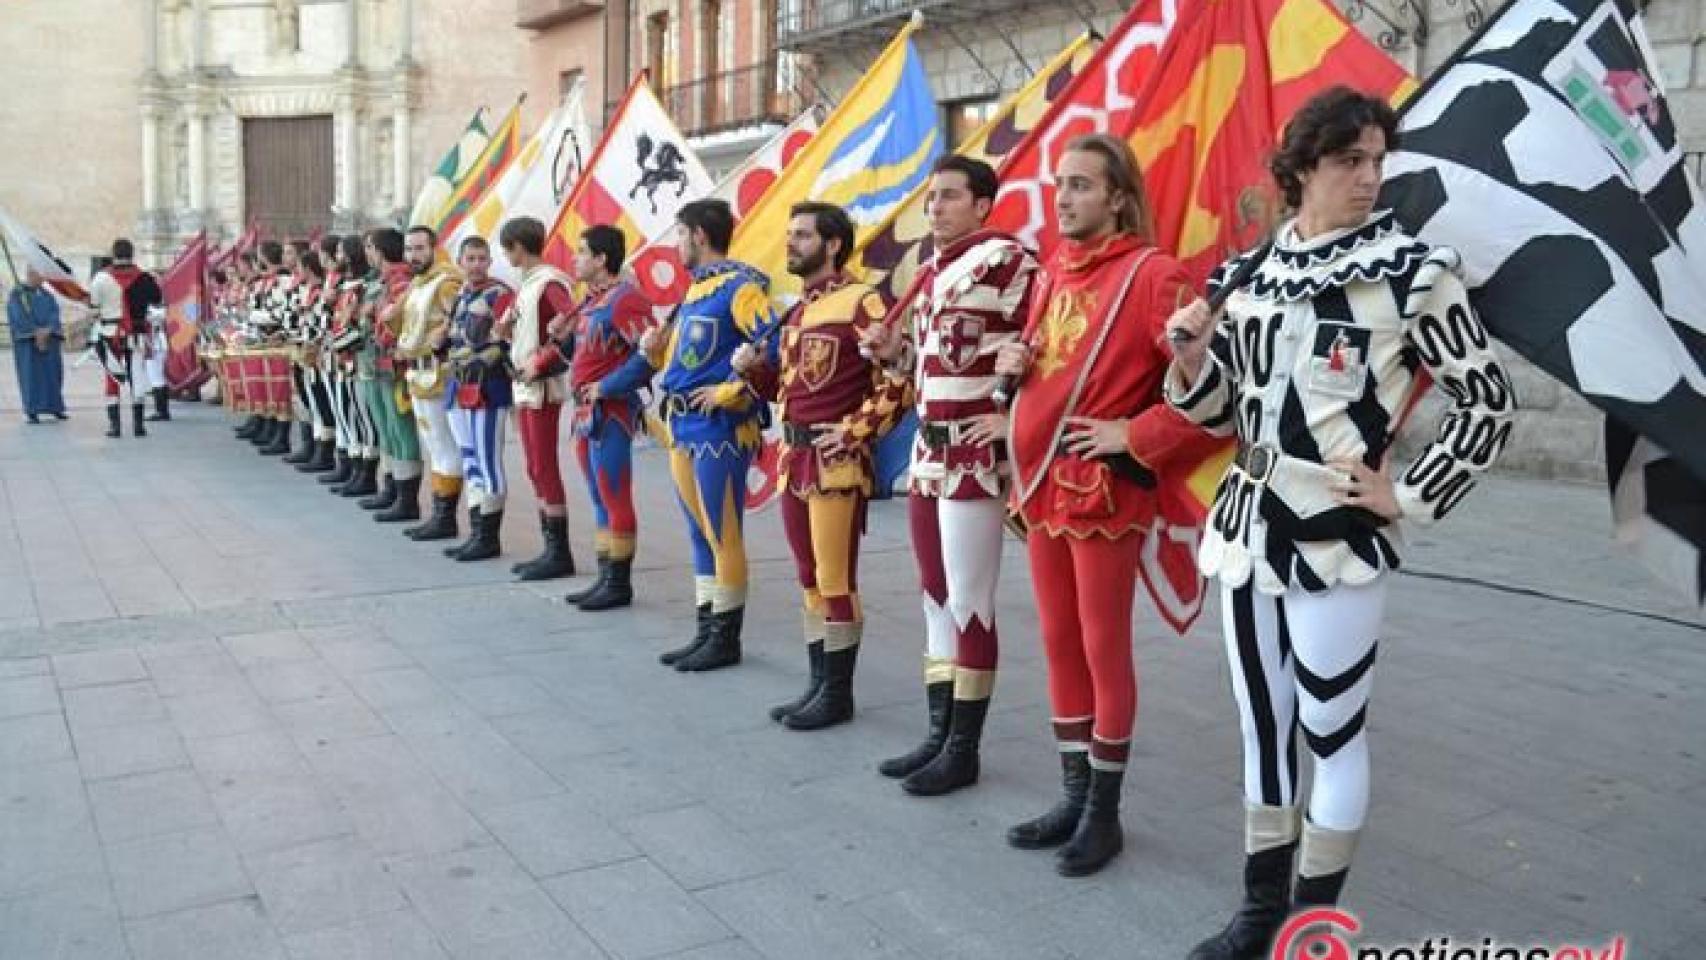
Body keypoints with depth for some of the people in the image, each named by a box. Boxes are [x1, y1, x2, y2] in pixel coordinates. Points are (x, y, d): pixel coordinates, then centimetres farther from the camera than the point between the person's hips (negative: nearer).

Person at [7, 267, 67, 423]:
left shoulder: (46, 294, 15)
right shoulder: (16, 294, 2)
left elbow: (55, 313, 3)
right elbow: (19, 317, -9)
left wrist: (47, 330, -13)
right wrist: (36, 332, -17)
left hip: (49, 338, 4)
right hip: (27, 340, -4)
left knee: (52, 372, 2)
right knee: (31, 373, -6)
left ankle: (55, 407, 8)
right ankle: (32, 410, -6)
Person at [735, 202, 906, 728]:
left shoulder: (860, 302, -10)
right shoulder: (797, 312, 17)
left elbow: (899, 381, -14)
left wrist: (853, 430, -17)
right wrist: (754, 369, 3)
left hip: (837, 463, -9)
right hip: (794, 458, 9)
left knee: (836, 580, -2)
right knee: (809, 578, 14)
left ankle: (838, 693, 9)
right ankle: (817, 683, 24)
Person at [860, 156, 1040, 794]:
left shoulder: (1005, 258, -9)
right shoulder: (931, 272, 16)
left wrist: (1011, 436, -16)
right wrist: (894, 351, 5)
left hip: (976, 458, -9)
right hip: (928, 453, 9)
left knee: (967, 604, -2)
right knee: (935, 597, 14)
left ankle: (963, 750, 10)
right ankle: (939, 732, 25)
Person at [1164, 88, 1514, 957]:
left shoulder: (1410, 272, -5)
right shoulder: (1247, 273, 8)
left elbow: (1488, 401, -2)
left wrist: (1411, 497, -6)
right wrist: (1192, 359, -6)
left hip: (1337, 538, -5)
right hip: (1248, 528, 5)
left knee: (1334, 733, 5)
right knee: (1262, 727, 15)